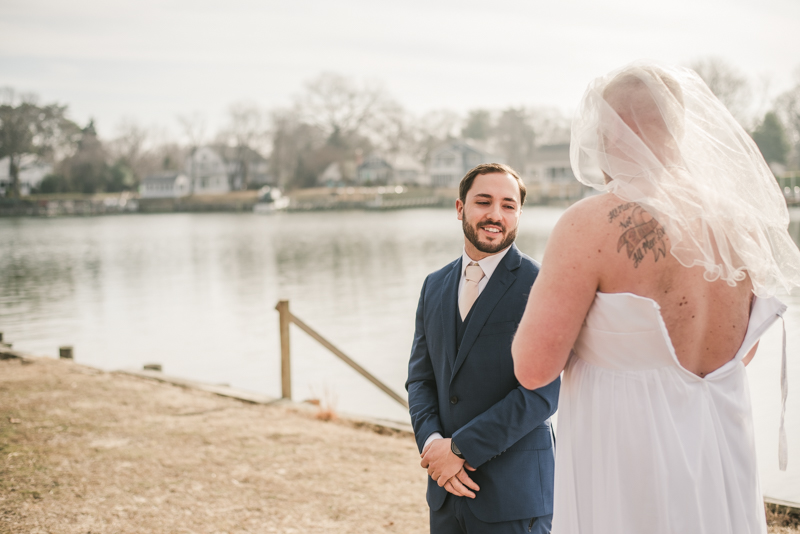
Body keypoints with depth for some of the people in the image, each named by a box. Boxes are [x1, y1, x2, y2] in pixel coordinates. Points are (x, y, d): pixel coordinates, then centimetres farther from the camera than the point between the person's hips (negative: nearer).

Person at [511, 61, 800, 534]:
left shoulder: (591, 225, -16)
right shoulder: (738, 221, 1)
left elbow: (534, 367, -16)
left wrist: (547, 290, 2)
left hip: (626, 467, -5)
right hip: (726, 452, 5)